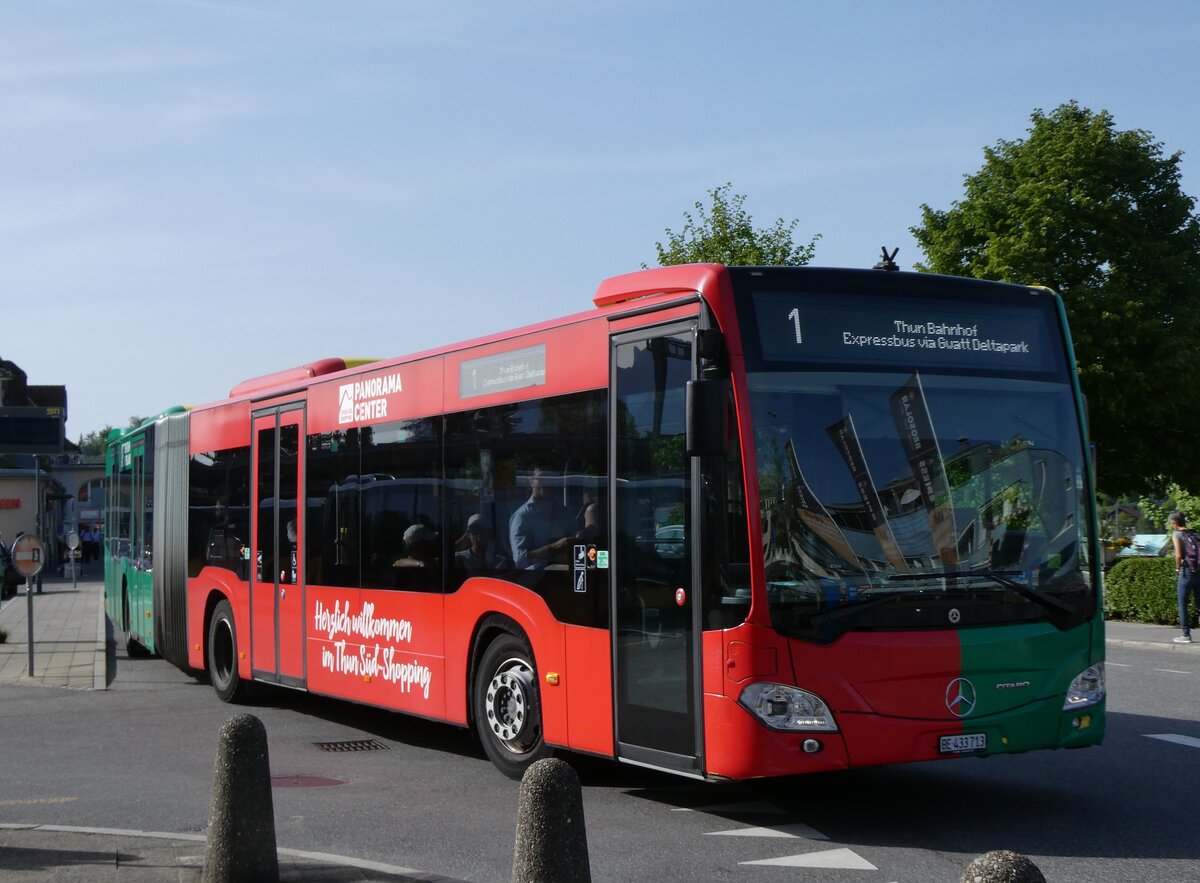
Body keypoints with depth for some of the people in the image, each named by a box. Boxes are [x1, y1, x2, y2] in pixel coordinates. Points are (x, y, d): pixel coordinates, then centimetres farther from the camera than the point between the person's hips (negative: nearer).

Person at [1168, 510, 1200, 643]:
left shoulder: (1176, 534, -4)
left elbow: (1179, 555, -14)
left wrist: (1177, 570, 0)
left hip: (1187, 572, -6)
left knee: (1183, 605, 4)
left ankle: (1186, 635, 4)